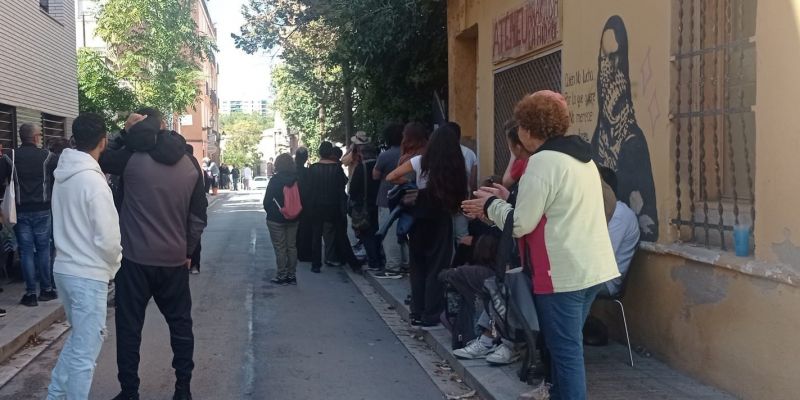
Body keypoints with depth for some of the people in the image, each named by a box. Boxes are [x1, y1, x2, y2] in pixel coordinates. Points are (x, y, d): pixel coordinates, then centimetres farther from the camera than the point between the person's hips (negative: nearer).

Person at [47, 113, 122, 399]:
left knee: (78, 339, 23)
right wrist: (114, 265, 0)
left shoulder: (63, 175, 7)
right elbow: (107, 238, -19)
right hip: (89, 274, -9)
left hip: (64, 268, 9)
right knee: (85, 350, 1)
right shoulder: (94, 181, -19)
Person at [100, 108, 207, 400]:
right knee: (180, 323, 13)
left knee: (129, 326, 7)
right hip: (175, 259, 3)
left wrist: (126, 133, 2)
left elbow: (100, 160, 8)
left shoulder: (132, 158, -9)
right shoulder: (191, 164, 2)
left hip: (136, 257, -3)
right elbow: (198, 214, 4)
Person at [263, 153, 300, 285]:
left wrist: (270, 212, 8)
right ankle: (292, 275, 16)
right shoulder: (297, 179, -2)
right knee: (292, 246, 11)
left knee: (280, 248, 2)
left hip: (276, 219, -4)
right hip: (293, 219, 5)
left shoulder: (275, 180, -14)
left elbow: (267, 200, -10)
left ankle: (282, 276, 5)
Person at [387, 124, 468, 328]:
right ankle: (430, 317, 6)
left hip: (421, 218, 2)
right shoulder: (456, 167, -5)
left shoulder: (421, 162, -3)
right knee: (437, 269, 6)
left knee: (418, 267, 14)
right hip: (441, 220, -1)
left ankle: (417, 314, 17)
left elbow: (391, 178, 0)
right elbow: (460, 195, -7)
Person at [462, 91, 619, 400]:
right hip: (591, 268, 9)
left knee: (565, 351, -1)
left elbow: (521, 223, -15)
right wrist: (510, 199, 16)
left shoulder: (543, 161, -15)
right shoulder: (580, 155, 14)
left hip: (564, 273, -9)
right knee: (567, 345, 18)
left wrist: (491, 205, 2)